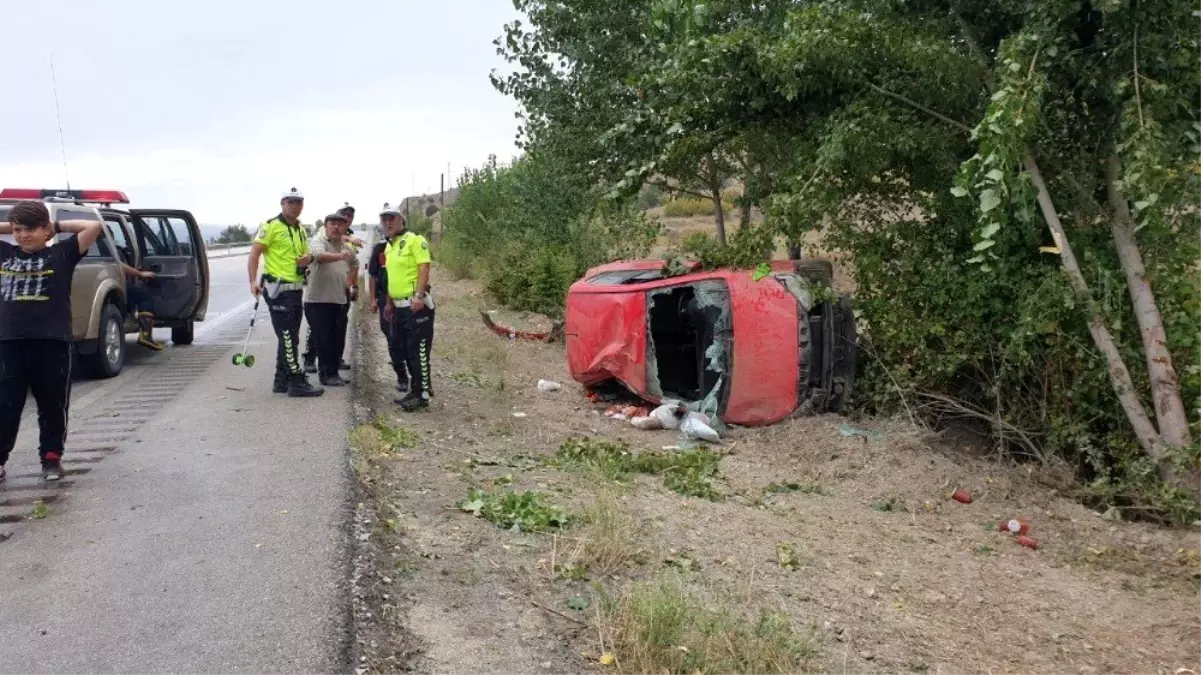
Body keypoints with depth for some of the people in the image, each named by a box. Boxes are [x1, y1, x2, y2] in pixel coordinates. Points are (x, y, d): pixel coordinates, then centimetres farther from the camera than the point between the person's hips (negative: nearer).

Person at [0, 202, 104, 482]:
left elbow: (95, 226, -3)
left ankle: (51, 457, 22)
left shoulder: (61, 253, 4)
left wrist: (58, 226, 6)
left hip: (53, 343, -2)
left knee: (53, 406, 9)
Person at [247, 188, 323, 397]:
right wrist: (253, 281, -23)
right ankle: (296, 382, -3)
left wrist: (308, 258, 2)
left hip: (296, 290, 9)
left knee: (289, 338, 14)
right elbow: (254, 254, -12)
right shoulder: (271, 226, -8)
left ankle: (281, 381, 23)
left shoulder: (301, 230, 16)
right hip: (278, 289, -9)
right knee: (288, 338, -7)